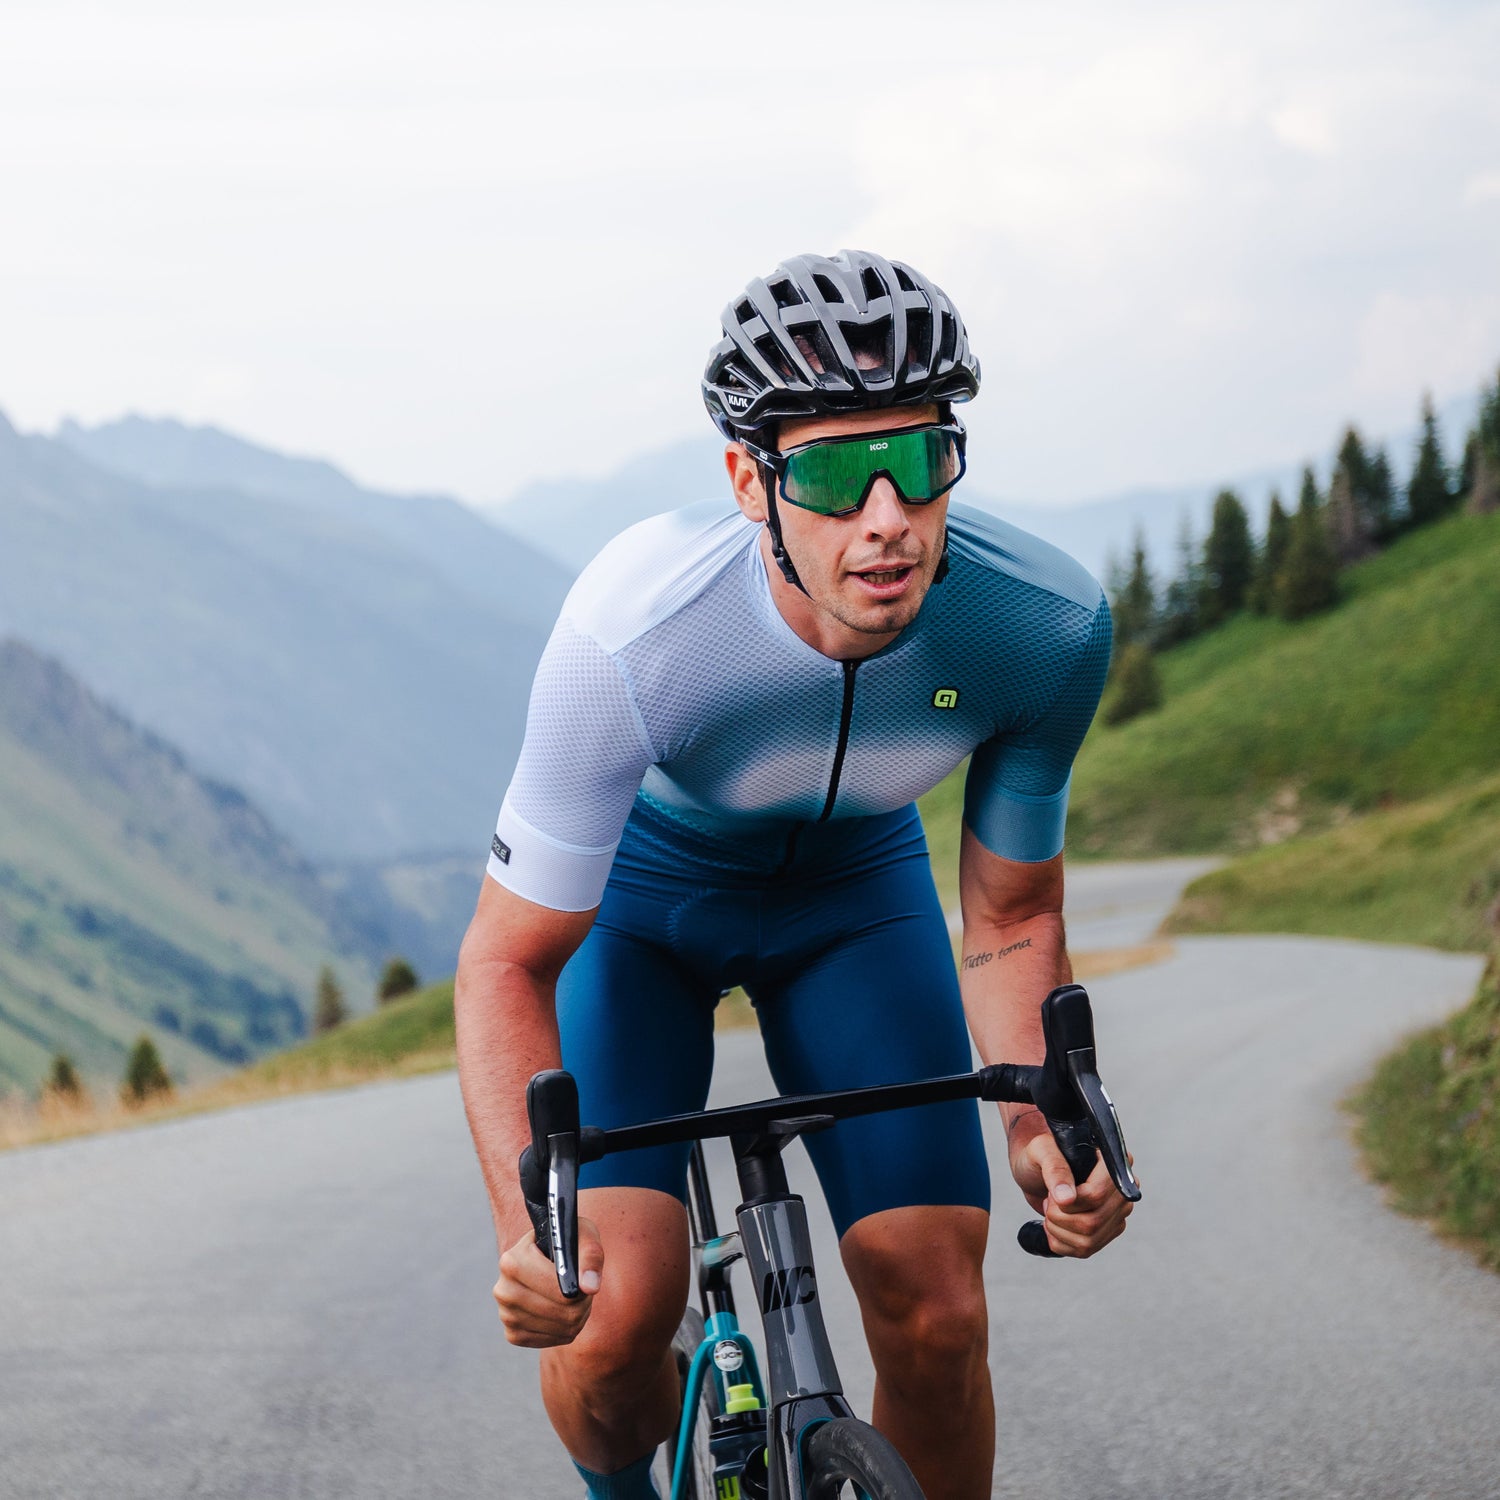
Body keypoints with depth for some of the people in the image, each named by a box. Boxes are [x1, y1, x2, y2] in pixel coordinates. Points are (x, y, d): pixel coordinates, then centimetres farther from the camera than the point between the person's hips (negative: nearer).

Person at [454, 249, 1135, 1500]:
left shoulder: (1050, 625, -30)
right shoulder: (634, 632, -40)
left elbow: (1013, 920, -13)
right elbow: (508, 962, -30)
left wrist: (1041, 1121, -32)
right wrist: (530, 1228, -45)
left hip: (855, 889, 2)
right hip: (636, 884, -2)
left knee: (937, 1318, -11)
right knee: (619, 1311, -18)